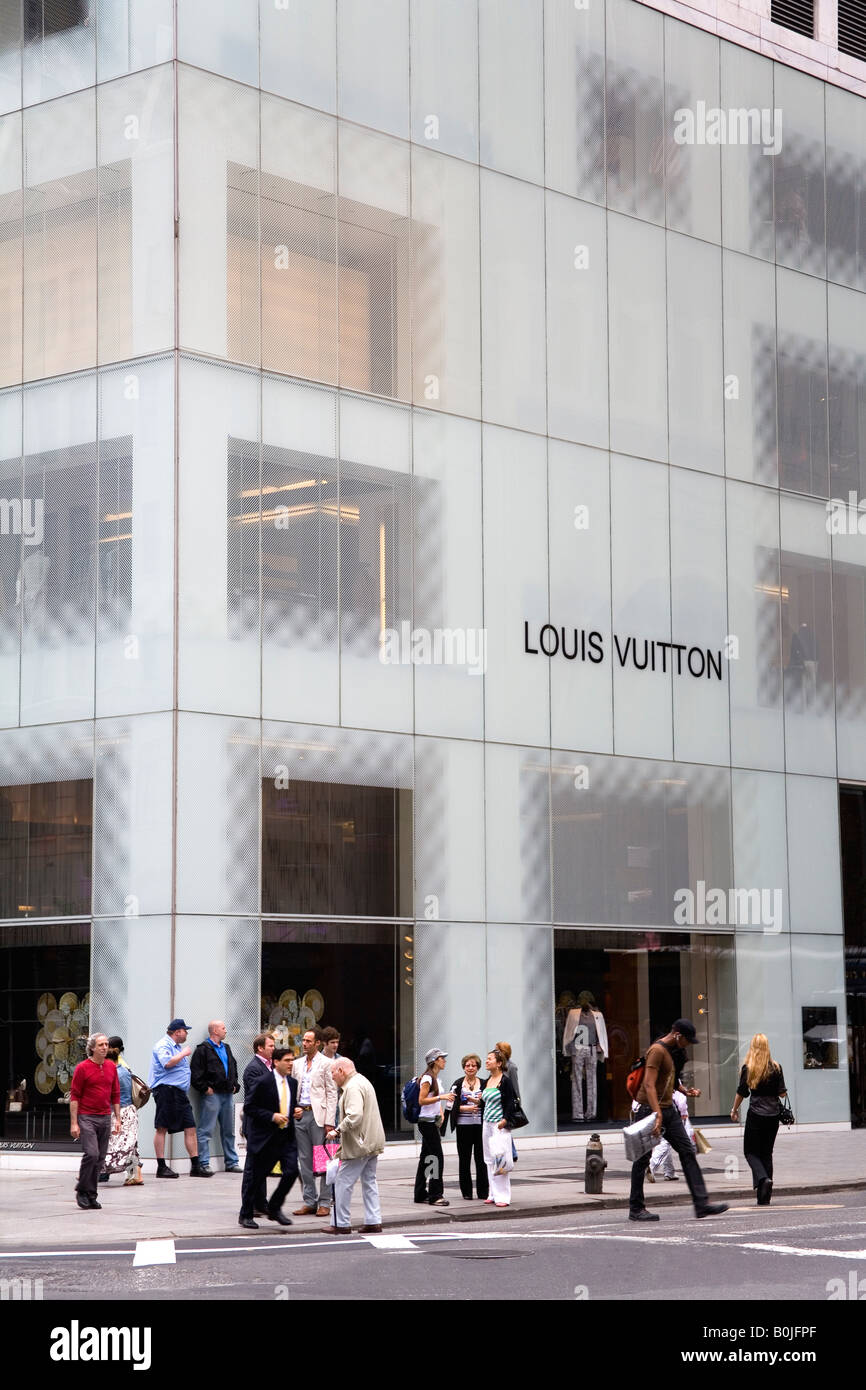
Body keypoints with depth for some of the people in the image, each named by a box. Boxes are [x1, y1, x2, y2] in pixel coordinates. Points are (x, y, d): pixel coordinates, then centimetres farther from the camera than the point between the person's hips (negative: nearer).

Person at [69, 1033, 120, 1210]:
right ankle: (82, 1191, 0)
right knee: (91, 1154, -17)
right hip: (87, 1117, -5)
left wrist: (117, 1119, 10)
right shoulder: (82, 1068, -5)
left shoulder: (111, 1067, 10)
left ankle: (91, 1196, 13)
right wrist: (74, 1123, -11)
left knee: (100, 1159, 4)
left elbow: (115, 1095, 16)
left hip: (105, 1118, 5)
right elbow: (74, 1096, -6)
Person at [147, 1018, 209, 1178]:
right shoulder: (163, 1045, -8)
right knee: (162, 1128, -5)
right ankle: (161, 1167, -3)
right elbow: (168, 1062, -25)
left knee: (190, 1128, 4)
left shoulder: (178, 1046, 23)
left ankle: (195, 1166, 5)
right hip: (166, 1090, -10)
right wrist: (184, 1053, -14)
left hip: (180, 1093, 10)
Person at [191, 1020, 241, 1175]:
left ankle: (232, 1162, 18)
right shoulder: (203, 1049, -7)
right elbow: (195, 1072, -13)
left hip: (228, 1094, 8)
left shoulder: (226, 1048, 19)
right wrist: (205, 1088, -15)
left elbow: (233, 1068, 28)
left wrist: (234, 1085, 16)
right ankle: (204, 1164, -5)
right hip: (212, 1094, -8)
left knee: (228, 1131, 12)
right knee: (205, 1130, -6)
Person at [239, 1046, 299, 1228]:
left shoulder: (292, 1082, 9)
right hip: (264, 1137, -5)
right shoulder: (262, 1081, -11)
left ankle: (274, 1208, 12)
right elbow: (248, 1107, -12)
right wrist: (272, 1116, -19)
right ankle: (245, 1215, 19)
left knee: (291, 1171, -8)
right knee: (254, 1176, 3)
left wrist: (295, 1112, 1)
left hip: (286, 1136, 5)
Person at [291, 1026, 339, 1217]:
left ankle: (324, 1203, 0)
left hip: (318, 1115, -6)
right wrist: (293, 1108, 1)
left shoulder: (326, 1064, -3)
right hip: (300, 1115, 6)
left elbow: (332, 1094, -5)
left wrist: (329, 1122, -11)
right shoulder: (297, 1064, 14)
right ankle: (310, 1202, 13)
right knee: (305, 1160, 8)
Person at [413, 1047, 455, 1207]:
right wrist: (441, 1097, -24)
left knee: (426, 1157, 12)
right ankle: (435, 1195, -10)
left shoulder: (436, 1078, 16)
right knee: (436, 1156, -11)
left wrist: (441, 1114, 12)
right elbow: (422, 1100, -19)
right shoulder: (427, 1078, -13)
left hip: (433, 1121, 10)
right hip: (427, 1121, -10)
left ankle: (421, 1194, 16)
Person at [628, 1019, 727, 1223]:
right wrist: (658, 1114, -31)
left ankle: (701, 1203, -3)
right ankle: (636, 1209, 8)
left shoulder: (669, 1050, 14)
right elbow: (649, 1085, -25)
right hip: (650, 1110, -10)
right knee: (643, 1160, 0)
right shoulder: (657, 1050, -17)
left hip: (668, 1110, 10)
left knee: (687, 1152, 1)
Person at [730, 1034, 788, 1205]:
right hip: (773, 1115, 3)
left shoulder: (748, 1068, -5)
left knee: (751, 1151, 8)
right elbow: (782, 1093, 0)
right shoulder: (775, 1068, 0)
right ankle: (764, 1198, 8)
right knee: (767, 1153, 10)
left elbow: (741, 1093, -1)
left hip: (755, 1114, -3)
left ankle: (763, 1179, -20)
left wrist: (734, 1110, 14)